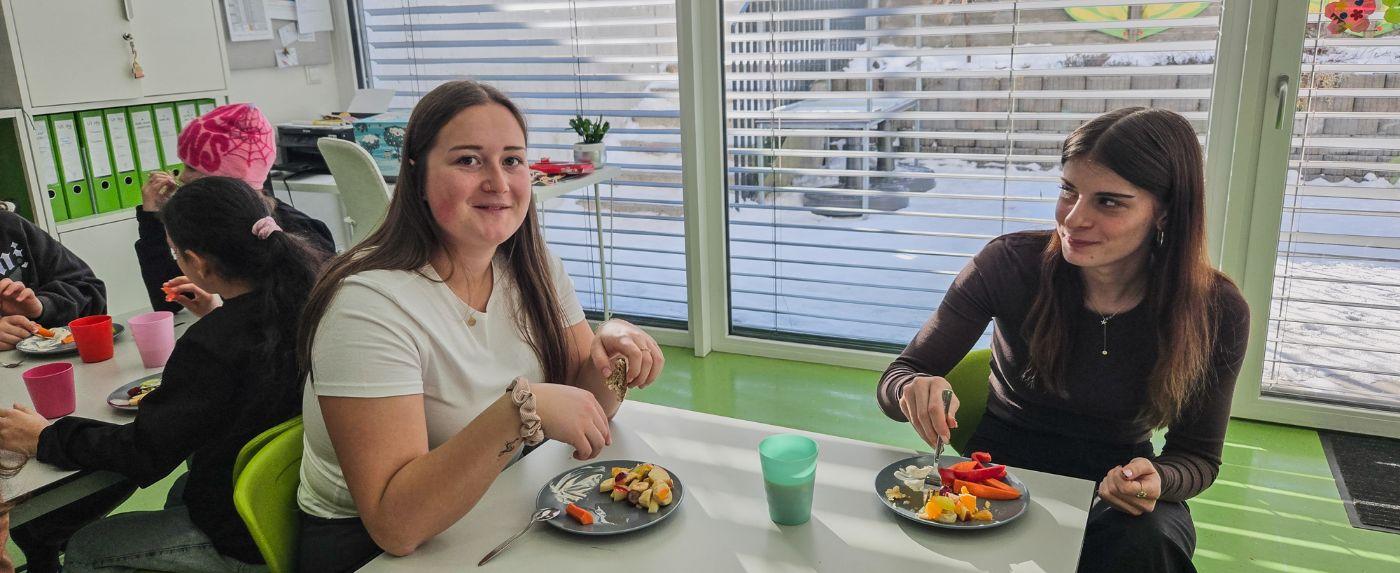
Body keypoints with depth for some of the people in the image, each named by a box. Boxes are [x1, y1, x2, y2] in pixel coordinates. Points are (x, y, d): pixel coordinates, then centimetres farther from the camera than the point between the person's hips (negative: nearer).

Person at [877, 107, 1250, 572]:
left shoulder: (1215, 311, -14)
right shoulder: (1010, 264, -17)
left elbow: (1197, 454, -1)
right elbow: (896, 379, -12)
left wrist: (1157, 480, -26)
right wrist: (916, 390, -38)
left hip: (1114, 483, 1)